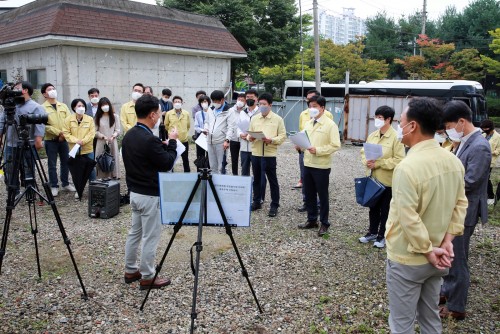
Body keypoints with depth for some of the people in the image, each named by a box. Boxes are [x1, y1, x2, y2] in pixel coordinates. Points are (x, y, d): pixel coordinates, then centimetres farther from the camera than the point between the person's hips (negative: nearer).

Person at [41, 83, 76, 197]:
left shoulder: (63, 106, 11)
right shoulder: (43, 108, -4)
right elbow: (45, 125, -12)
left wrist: (64, 134, -9)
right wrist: (58, 133, -17)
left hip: (64, 139, 4)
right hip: (50, 140, -4)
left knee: (65, 162, 10)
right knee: (52, 164, 2)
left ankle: (65, 183, 24)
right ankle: (54, 186, 11)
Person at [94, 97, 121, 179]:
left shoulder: (115, 116, 7)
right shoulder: (97, 117, 8)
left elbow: (118, 131, 4)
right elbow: (95, 131, 3)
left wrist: (113, 136, -13)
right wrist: (103, 137, -11)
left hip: (112, 142, 0)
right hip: (101, 143, 0)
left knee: (113, 160, -2)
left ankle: (114, 177, 2)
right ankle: (102, 178, 2)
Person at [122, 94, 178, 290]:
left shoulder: (129, 135, 4)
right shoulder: (149, 139, -25)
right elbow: (167, 164, -17)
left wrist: (163, 145, 14)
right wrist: (172, 142, -4)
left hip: (135, 191, 9)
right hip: (150, 195, -9)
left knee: (134, 232, 18)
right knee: (150, 236, 2)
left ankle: (130, 271, 29)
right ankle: (147, 277, 13)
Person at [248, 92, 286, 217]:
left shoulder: (278, 119, -1)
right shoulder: (254, 118, 10)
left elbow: (283, 136, -4)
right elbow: (249, 133, 12)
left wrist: (271, 140, -20)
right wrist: (250, 137, -11)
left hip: (269, 154, -4)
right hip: (255, 153, 4)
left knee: (272, 180, 3)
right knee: (256, 179, 13)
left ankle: (274, 205, 12)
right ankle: (256, 202, 27)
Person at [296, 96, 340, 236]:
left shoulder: (330, 124, -10)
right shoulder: (308, 123, 11)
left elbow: (336, 145, -16)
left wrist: (318, 150, -23)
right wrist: (299, 146, -4)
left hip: (321, 166, -7)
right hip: (307, 164, 7)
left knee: (322, 195, 5)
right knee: (309, 194, 14)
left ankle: (324, 223, 18)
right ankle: (311, 220, 29)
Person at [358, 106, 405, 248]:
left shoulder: (396, 137, -15)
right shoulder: (372, 135, 6)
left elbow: (399, 160, -19)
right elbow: (363, 152, 13)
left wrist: (378, 163, -22)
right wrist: (366, 161, -9)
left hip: (387, 181, -6)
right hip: (373, 178, 6)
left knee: (385, 210, 9)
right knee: (373, 207, 18)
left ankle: (382, 236, 23)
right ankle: (372, 232, 34)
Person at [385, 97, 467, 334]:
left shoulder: (407, 167, -26)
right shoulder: (454, 161, -1)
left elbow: (408, 219, -26)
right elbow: (460, 203, 5)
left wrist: (428, 250, -14)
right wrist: (447, 240, 0)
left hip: (408, 259, -7)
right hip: (435, 259, 7)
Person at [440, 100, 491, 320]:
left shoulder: (479, 147, -21)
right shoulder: (464, 142, 8)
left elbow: (469, 182, -24)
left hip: (463, 212, -9)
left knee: (457, 259, 3)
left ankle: (456, 307, 17)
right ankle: (447, 291, 39)